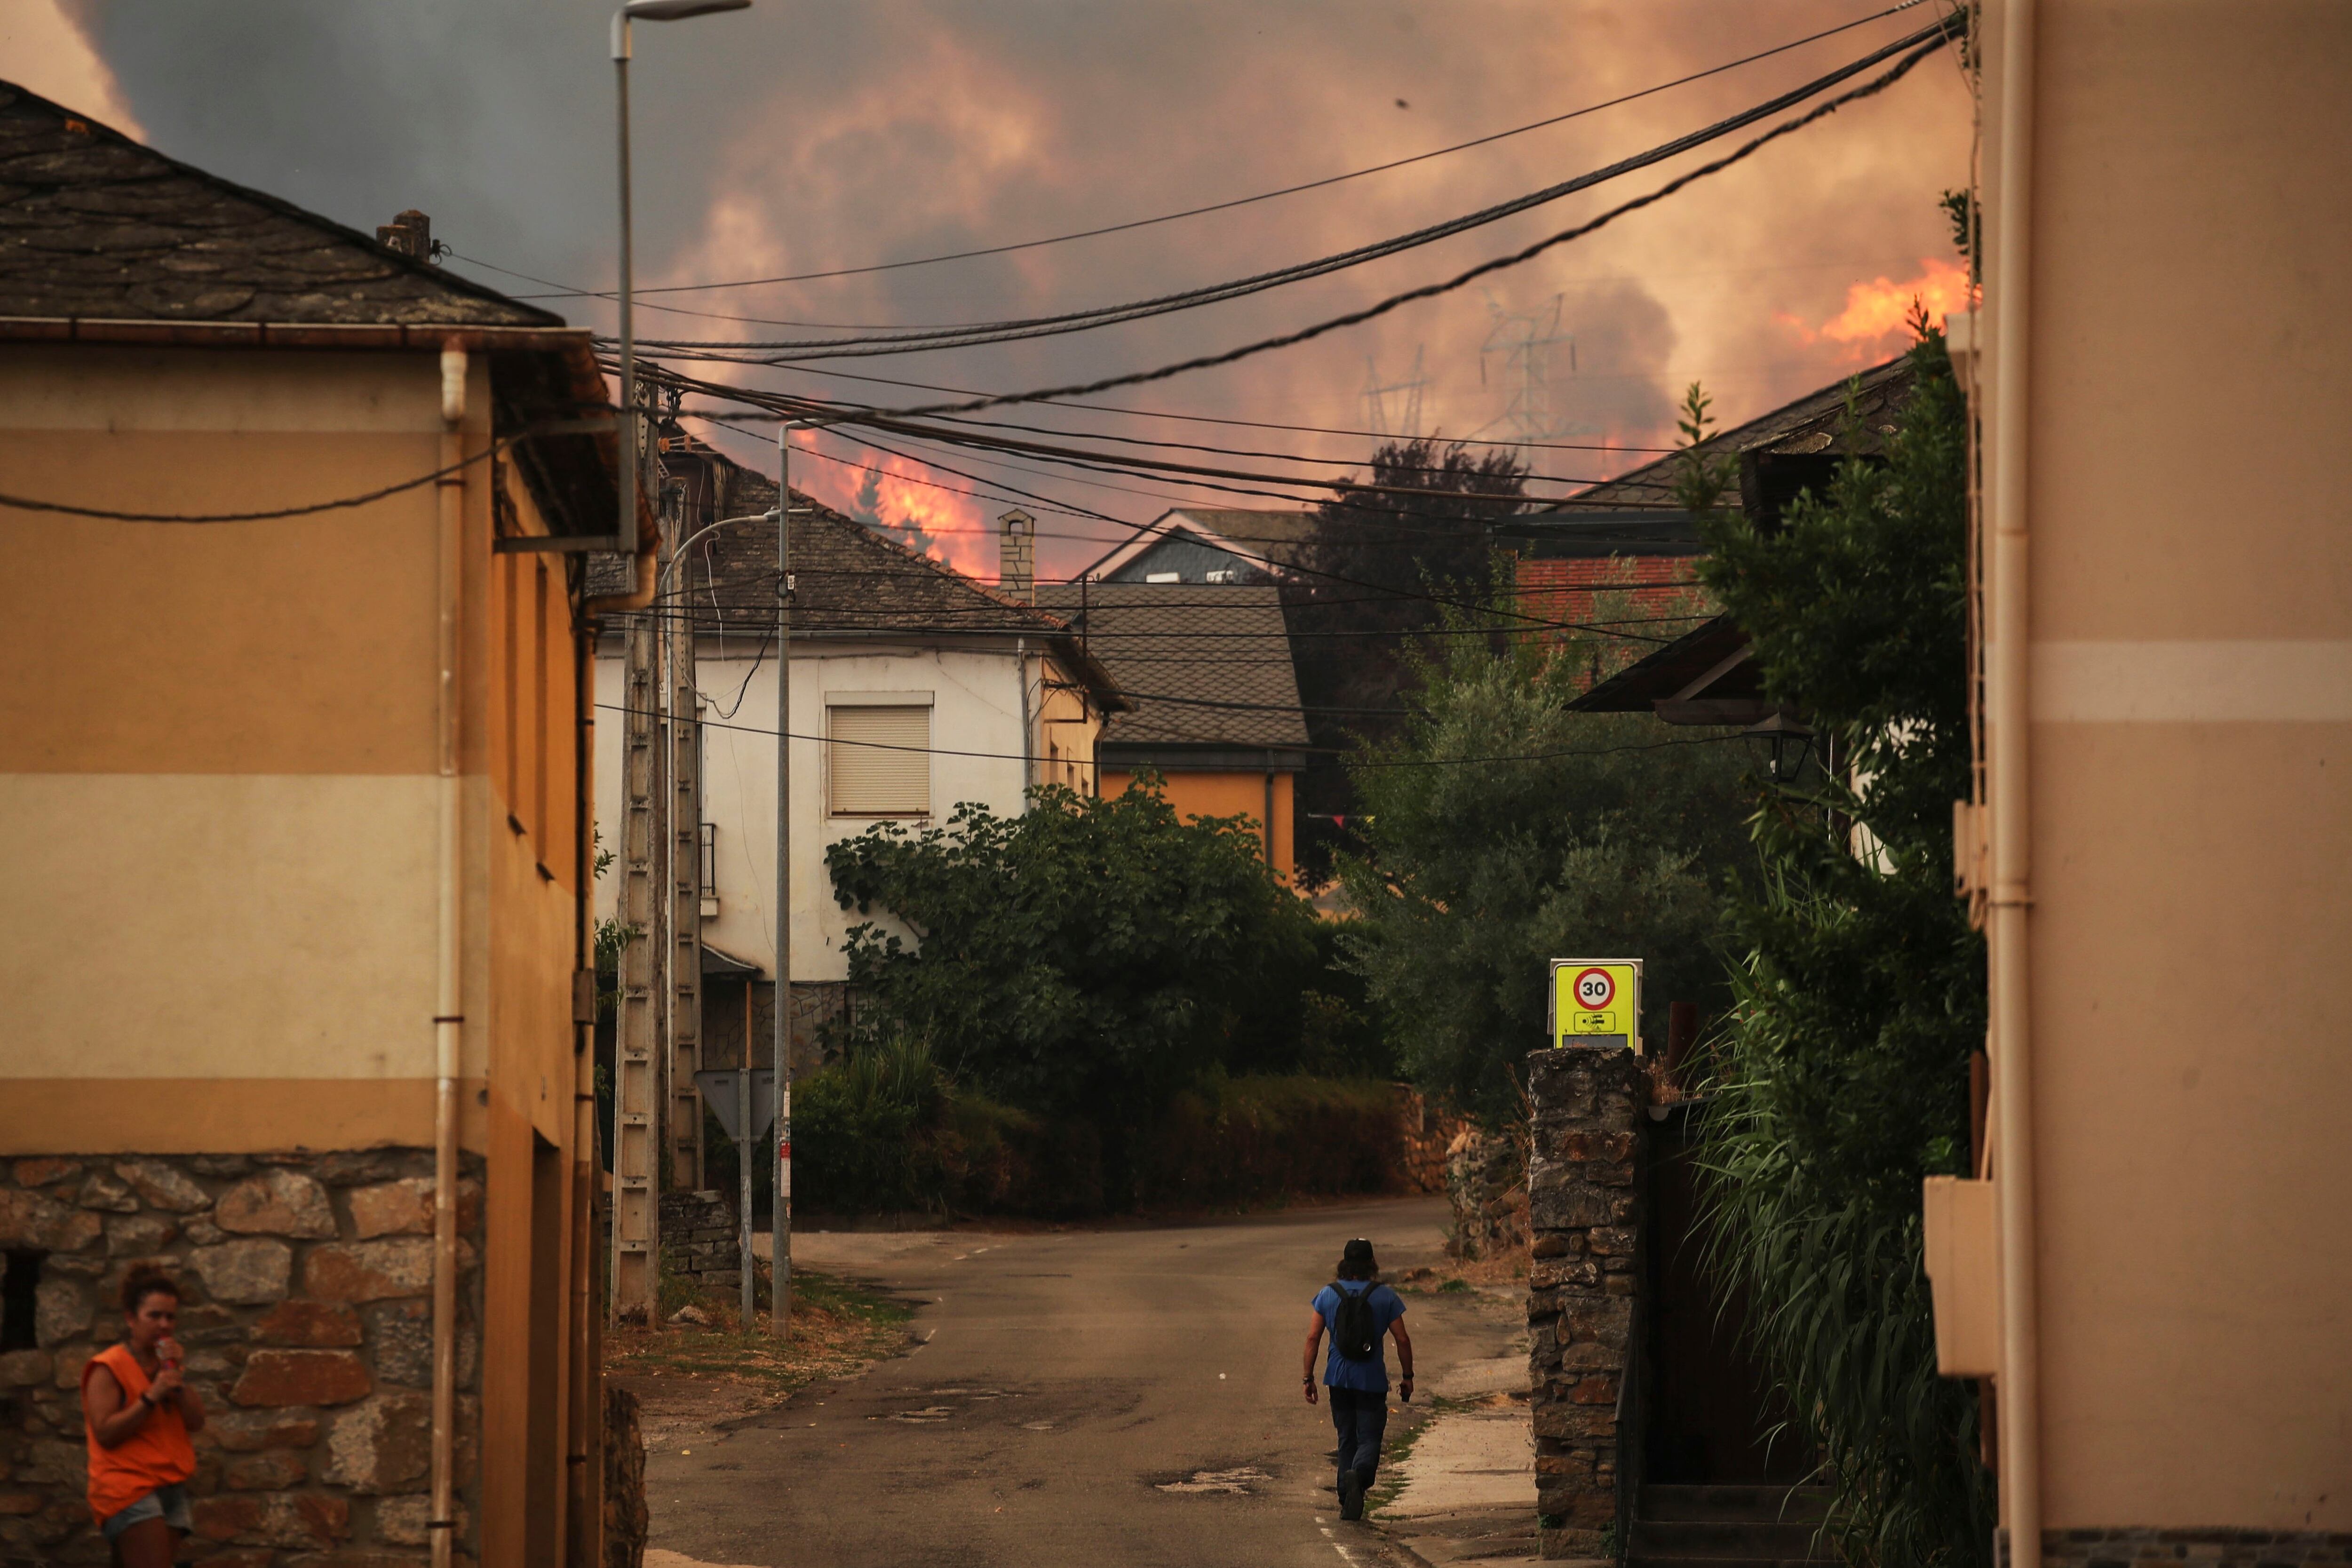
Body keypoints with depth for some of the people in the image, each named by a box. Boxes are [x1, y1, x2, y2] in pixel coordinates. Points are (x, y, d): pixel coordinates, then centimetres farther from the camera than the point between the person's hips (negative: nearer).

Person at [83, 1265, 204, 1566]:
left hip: (170, 1488, 7)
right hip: (128, 1485, -7)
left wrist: (178, 1378, -3)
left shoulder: (165, 1366, 18)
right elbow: (105, 1433, -14)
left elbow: (197, 1423, 9)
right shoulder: (108, 1369, -4)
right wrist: (151, 1397, -19)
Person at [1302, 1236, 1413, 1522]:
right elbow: (1402, 1339, -3)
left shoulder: (1328, 1295, 1)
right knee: (1370, 1438, 0)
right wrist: (1407, 1376, 8)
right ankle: (1359, 1473, -32)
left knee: (1346, 1440, 13)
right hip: (1372, 1380, -2)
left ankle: (1347, 1503, 11)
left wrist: (1308, 1378, 5)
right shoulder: (1385, 1297, -4)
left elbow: (1313, 1338, -1)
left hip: (1339, 1379, 2)